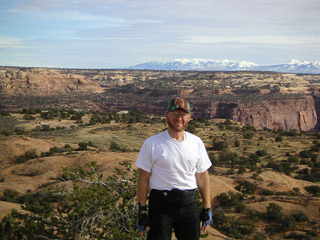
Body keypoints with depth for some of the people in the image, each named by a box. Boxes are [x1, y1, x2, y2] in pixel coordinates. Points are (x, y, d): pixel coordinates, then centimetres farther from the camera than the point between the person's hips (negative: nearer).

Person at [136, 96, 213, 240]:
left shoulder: (196, 143, 3)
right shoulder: (152, 143, -7)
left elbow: (202, 176, 8)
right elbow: (143, 178, -4)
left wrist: (207, 208, 7)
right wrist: (142, 210, -5)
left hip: (189, 203, 3)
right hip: (160, 204, -3)